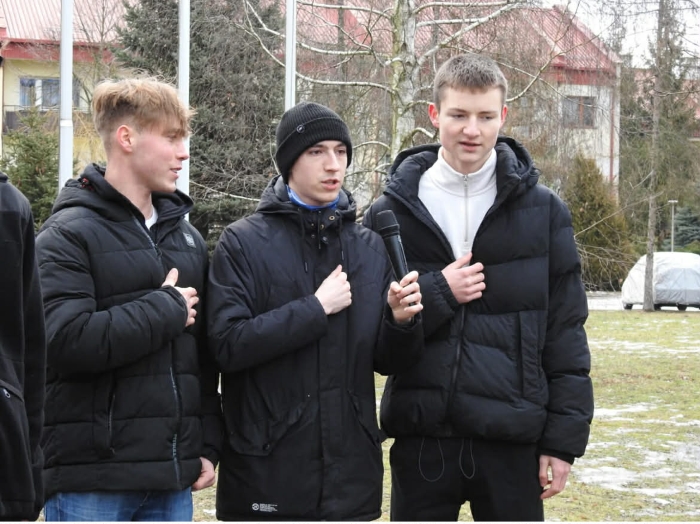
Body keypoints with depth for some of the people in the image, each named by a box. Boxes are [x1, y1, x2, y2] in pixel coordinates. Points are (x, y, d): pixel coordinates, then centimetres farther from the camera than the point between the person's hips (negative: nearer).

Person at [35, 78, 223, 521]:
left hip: (171, 479, 6)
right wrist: (166, 308, -13)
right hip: (91, 478, -6)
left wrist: (208, 445, 10)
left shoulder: (188, 238, 14)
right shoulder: (68, 235, -7)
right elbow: (68, 340, -23)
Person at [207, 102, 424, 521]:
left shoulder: (370, 247, 8)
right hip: (267, 471, -4)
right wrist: (316, 309, -15)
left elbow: (386, 361, 10)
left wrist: (401, 322, -11)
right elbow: (228, 345, -16)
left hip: (350, 471, 4)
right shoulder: (243, 243, -4)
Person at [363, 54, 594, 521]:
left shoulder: (543, 212, 2)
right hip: (421, 436, 1)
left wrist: (564, 438, -2)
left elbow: (565, 335, 3)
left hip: (512, 440, 0)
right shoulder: (392, 212, 3)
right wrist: (438, 294, -12)